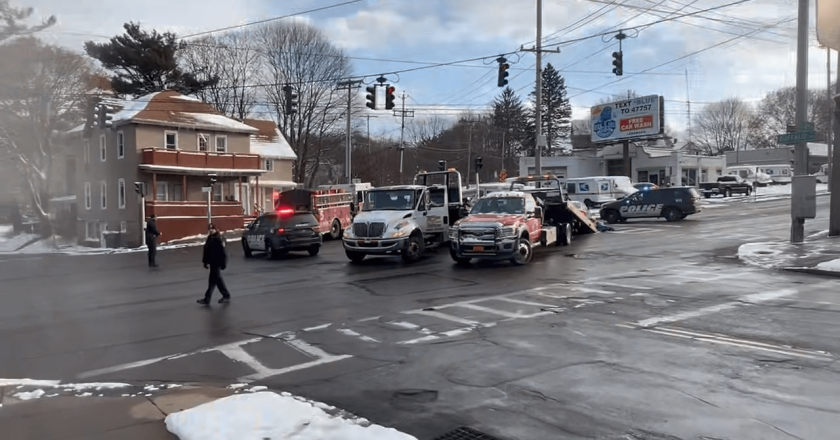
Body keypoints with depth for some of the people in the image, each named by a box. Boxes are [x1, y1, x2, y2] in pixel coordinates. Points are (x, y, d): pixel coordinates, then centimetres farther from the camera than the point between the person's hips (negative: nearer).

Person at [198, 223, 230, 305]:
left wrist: (223, 264, -17)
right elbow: (206, 251, 14)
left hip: (216, 263, -9)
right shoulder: (209, 238, 9)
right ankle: (226, 295, 28)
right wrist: (205, 262, 14)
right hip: (212, 262, 9)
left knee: (212, 281, -4)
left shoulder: (219, 239, -17)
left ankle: (207, 299, 1)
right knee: (218, 280, 16)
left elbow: (223, 253, -17)